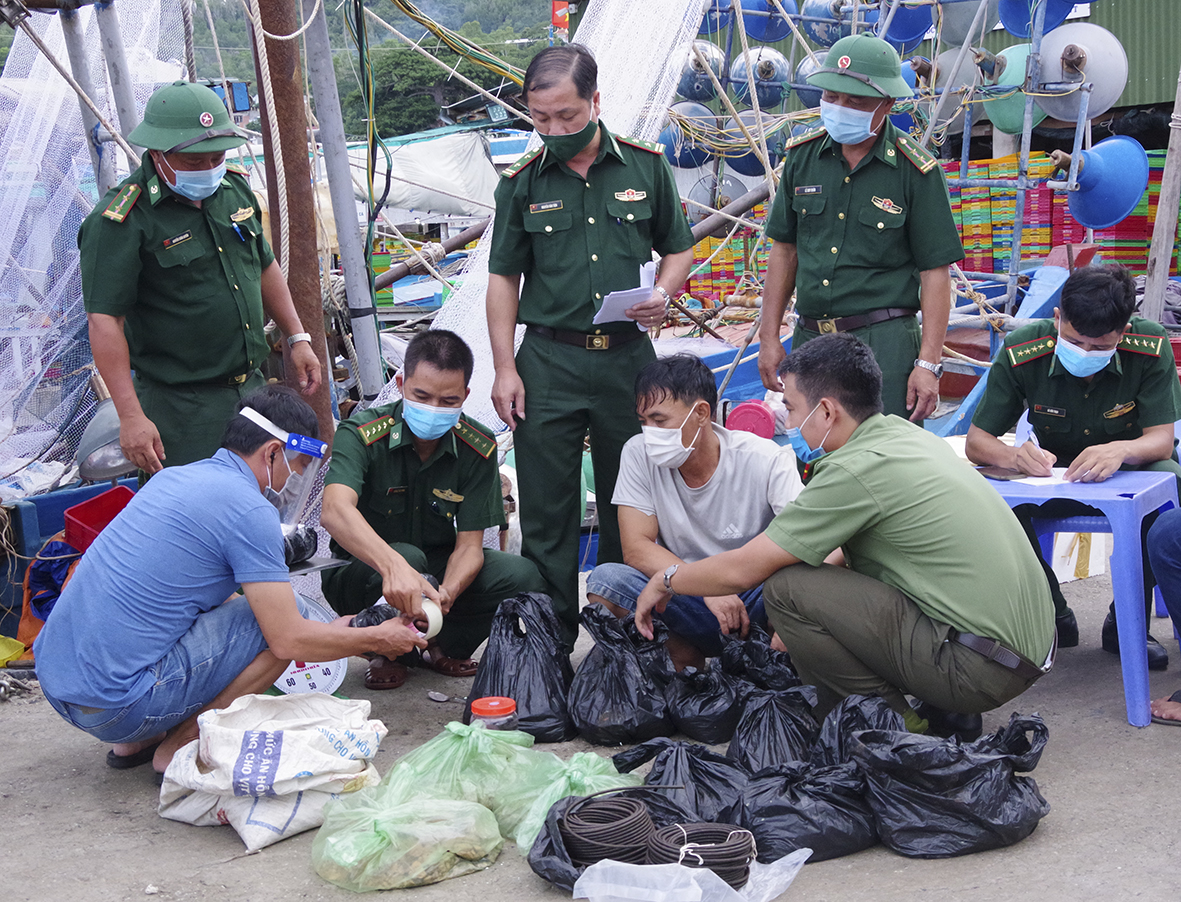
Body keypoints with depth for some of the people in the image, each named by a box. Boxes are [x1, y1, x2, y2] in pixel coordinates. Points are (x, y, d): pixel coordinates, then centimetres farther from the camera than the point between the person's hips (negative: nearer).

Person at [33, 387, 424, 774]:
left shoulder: (173, 477, 15)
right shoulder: (249, 510, -12)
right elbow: (289, 640, -14)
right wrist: (377, 639, 4)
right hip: (114, 705, -9)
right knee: (290, 611, -5)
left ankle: (136, 740, 17)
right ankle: (179, 748, 0)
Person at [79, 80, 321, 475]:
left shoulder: (234, 188, 6)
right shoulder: (121, 221, -17)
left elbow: (264, 267, 21)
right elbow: (105, 320, -20)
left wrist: (297, 338, 17)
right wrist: (131, 416, -25)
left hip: (252, 386, 7)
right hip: (182, 407, -7)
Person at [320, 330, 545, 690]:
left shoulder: (478, 447, -11)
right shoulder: (362, 434, -23)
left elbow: (469, 545, -12)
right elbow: (334, 510, -42)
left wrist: (446, 593, -36)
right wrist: (394, 566, -60)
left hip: (439, 569, 4)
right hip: (360, 571, -3)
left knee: (523, 576, -22)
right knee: (407, 556, -38)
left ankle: (445, 646, 5)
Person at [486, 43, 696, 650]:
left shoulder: (646, 167, 2)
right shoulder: (522, 183, 1)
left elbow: (679, 248, 12)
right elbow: (504, 278, 5)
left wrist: (663, 293, -10)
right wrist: (503, 368, -2)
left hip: (627, 356, 1)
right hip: (548, 359, -1)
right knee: (546, 509, 2)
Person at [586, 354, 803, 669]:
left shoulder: (766, 461, -13)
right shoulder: (639, 454, -6)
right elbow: (636, 548, -12)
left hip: (755, 604, -1)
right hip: (686, 603, 2)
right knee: (604, 580, -25)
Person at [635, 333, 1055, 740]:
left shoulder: (856, 471, -16)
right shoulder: (906, 433, 10)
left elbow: (740, 571, -9)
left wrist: (665, 580, 8)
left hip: (981, 668, -9)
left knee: (786, 588, -12)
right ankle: (945, 712, 16)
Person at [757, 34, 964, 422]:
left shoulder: (916, 171, -5)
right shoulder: (803, 154, 6)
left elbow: (935, 272, -5)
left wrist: (928, 364, -11)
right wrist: (769, 336, 8)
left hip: (884, 344, -4)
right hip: (809, 340, 4)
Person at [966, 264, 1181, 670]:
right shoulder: (1020, 353, -23)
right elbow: (977, 441, -18)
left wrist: (1120, 450, -49)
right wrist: (1014, 455, -42)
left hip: (1131, 472, 0)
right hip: (1052, 473, 1)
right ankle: (1053, 619, -8)